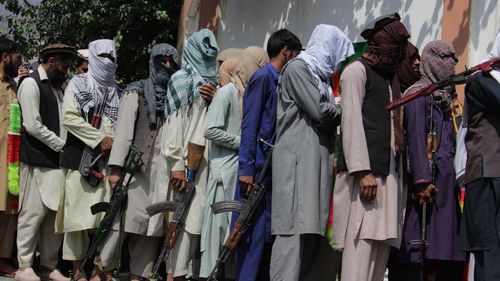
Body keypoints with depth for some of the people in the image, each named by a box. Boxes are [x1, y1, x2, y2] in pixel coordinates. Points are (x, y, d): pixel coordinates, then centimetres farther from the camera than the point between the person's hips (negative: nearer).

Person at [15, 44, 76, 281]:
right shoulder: (31, 84, -5)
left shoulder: (57, 86, 18)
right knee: (34, 213, -5)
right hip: (38, 161, -7)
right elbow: (32, 126, -13)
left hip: (57, 160, 7)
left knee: (56, 214, 6)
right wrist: (62, 144, -10)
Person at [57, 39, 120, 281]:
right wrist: (99, 139, -11)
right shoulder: (78, 83, 6)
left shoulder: (117, 91, 17)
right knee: (78, 213, -4)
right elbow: (69, 116, -7)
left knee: (107, 215, -3)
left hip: (109, 160, 3)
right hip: (80, 157, -3)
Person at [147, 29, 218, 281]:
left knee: (197, 217, 3)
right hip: (185, 162, -6)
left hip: (205, 161, 6)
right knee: (186, 218, -7)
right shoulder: (182, 78, -1)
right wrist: (177, 164, -16)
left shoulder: (212, 83, 17)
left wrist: (215, 101, -3)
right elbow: (175, 123, -9)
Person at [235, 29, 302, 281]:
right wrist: (246, 169, -18)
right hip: (259, 169, -9)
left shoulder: (277, 81, 18)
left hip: (273, 171, 9)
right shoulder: (263, 78, -6)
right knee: (255, 235, -8)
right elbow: (249, 126, -12)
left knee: (267, 235, 9)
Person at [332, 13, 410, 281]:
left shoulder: (389, 79, 25)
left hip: (388, 174, 7)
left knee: (381, 241, 1)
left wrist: (397, 175, 10)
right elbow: (351, 122, -8)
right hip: (366, 172, -7)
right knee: (362, 241, -13)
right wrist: (363, 171, -18)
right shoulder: (357, 70, 3)